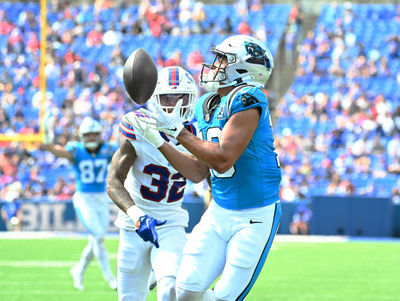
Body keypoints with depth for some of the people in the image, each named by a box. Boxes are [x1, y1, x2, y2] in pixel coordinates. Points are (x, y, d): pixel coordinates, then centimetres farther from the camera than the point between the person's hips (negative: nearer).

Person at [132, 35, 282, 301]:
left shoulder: (247, 100, -18)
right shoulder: (208, 106, 8)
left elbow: (223, 160, -24)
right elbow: (198, 173, 10)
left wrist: (177, 130, -18)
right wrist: (156, 139, 3)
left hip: (255, 218, -7)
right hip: (219, 212, 7)